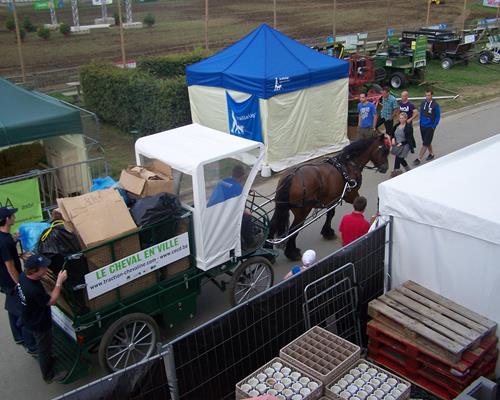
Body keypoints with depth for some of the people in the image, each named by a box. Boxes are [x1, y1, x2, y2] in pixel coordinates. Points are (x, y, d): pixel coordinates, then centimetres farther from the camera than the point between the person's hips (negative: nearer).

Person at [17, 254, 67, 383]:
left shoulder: (23, 276, -18)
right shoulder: (33, 290, -42)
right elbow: (52, 301, -26)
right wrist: (59, 282, -27)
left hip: (32, 319, 8)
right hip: (39, 324, -8)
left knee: (43, 346, 33)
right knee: (44, 348, 16)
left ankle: (48, 360, 58)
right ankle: (49, 375, 38)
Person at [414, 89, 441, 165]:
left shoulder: (435, 105, -12)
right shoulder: (423, 103, 1)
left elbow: (438, 117, -6)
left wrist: (433, 127, -8)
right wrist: (420, 123, 9)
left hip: (430, 127, -5)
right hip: (422, 126, 5)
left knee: (425, 143, -6)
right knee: (427, 142, 18)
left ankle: (419, 159, -5)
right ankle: (431, 154, 38)